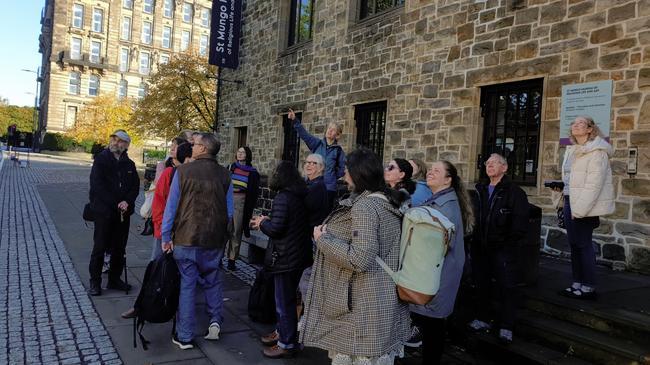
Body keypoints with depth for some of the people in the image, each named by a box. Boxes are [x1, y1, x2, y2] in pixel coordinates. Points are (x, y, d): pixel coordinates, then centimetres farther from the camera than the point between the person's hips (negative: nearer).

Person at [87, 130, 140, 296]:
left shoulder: (129, 164, 10)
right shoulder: (101, 159, -2)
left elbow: (135, 186, 7)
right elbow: (97, 185, -11)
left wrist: (127, 202, -12)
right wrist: (116, 204, -17)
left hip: (123, 212, 4)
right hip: (104, 211, -4)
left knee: (119, 248, 10)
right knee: (100, 247, 1)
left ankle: (114, 279, 23)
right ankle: (95, 282, 12)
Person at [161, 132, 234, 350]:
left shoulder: (183, 171, -7)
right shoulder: (224, 174, -1)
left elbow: (171, 206, -4)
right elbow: (229, 211, 4)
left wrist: (166, 237, 4)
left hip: (186, 238, -2)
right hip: (215, 240, 2)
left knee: (187, 285, 8)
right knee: (213, 281, 22)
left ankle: (184, 337, 15)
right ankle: (215, 320, 10)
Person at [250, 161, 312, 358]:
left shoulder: (283, 197, -19)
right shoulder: (301, 196, 8)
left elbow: (275, 229, -23)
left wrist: (262, 223, -3)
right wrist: (267, 220, 10)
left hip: (286, 257, -9)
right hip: (299, 254, 9)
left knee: (284, 301, 3)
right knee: (287, 298, 22)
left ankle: (287, 344, 14)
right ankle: (283, 332, 37)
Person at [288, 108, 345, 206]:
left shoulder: (338, 150, 3)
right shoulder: (317, 143, 6)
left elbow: (343, 168, 11)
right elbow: (304, 134, -7)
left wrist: (333, 176, 2)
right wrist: (295, 120, -19)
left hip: (329, 187, -1)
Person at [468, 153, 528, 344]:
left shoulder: (515, 192, -5)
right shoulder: (480, 191, 13)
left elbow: (520, 223, -10)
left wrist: (508, 242, -13)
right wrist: (474, 239, 3)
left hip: (503, 249, -6)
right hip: (480, 247, 6)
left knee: (506, 287, -2)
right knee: (481, 284, 13)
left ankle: (506, 327, 7)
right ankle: (482, 319, 26)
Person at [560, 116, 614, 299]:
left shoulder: (597, 151, -10)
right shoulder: (572, 150, 15)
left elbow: (594, 183, -18)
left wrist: (580, 209, -20)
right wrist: (560, 185, 8)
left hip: (585, 205, -8)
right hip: (570, 201, 8)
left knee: (583, 244, -4)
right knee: (574, 243, 10)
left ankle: (589, 288, 4)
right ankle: (577, 284, 17)